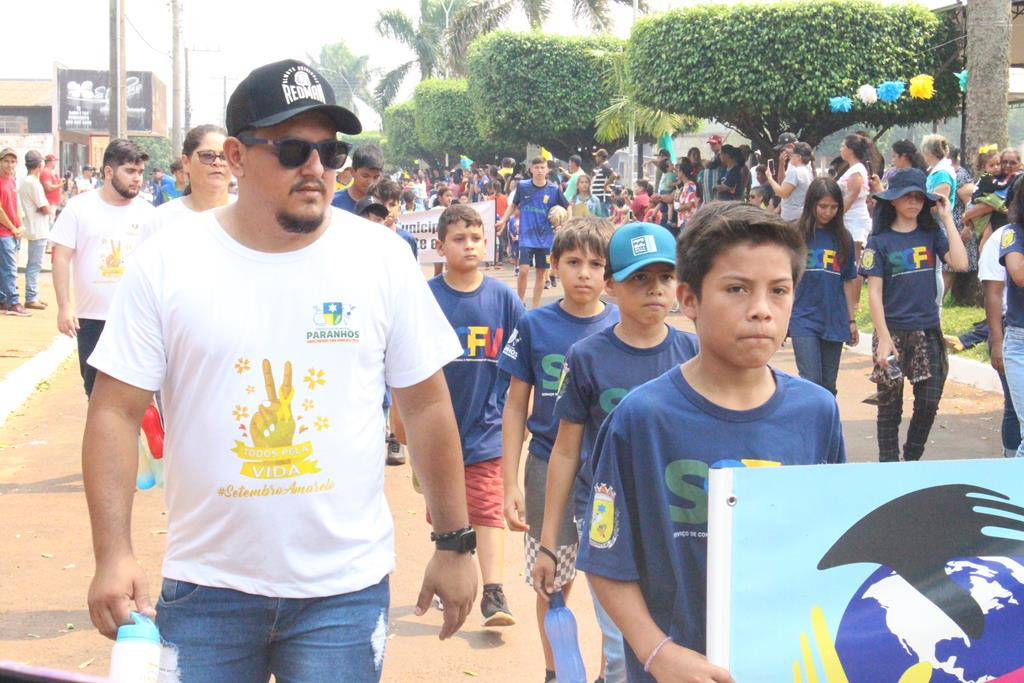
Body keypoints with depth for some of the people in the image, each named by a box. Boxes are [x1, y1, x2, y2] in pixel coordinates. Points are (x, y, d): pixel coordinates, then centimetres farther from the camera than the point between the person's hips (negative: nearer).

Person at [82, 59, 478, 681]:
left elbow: (428, 405, 4)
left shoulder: (382, 257, -2)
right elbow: (117, 413, -3)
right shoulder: (168, 262, -4)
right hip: (205, 588, 0)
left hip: (346, 588, 0)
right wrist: (114, 554, -11)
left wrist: (455, 543, 6)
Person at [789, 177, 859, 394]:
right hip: (804, 319, -3)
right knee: (811, 382, -12)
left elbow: (848, 280, 10)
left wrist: (852, 320, 9)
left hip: (834, 321, 3)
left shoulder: (843, 237, 5)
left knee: (828, 387, 9)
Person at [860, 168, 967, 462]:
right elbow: (874, 293, -6)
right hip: (893, 332, -3)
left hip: (928, 332, 3)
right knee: (890, 405, 5)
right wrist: (883, 338, -14)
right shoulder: (880, 240, -3)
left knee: (929, 402, 3)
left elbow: (960, 264, -11)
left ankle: (912, 459, 22)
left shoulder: (932, 234, 5)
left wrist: (946, 218, -6)